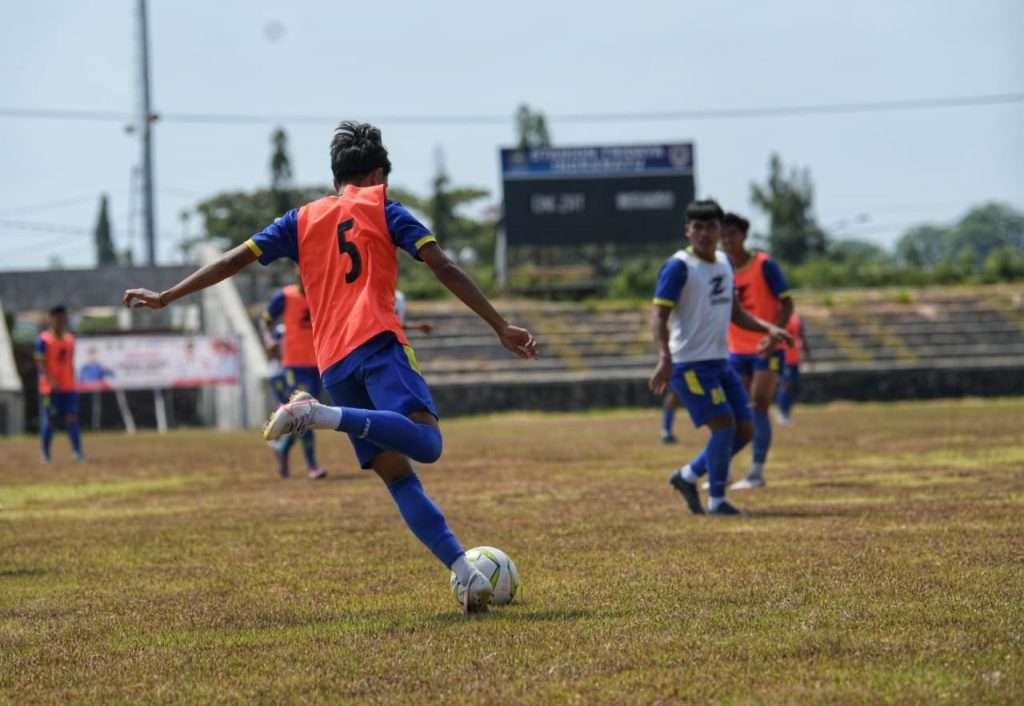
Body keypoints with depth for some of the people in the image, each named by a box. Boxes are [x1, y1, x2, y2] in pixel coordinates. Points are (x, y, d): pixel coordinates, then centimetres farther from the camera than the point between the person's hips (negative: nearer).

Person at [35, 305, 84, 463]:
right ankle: (45, 454, 10)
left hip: (69, 388, 5)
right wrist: (51, 380, -24)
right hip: (50, 388, -4)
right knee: (48, 421, 0)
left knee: (72, 418, -4)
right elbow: (40, 363, -12)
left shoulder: (70, 339, 12)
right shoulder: (43, 340, -7)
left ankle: (77, 452, -9)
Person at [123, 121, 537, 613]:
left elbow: (233, 261, 21)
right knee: (425, 442, -25)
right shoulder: (383, 209, 13)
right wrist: (500, 327, 2)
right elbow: (444, 269, 3)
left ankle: (465, 572, -6)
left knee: (397, 475, 5)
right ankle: (324, 416, -41)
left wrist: (166, 297, 29)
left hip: (333, 364, 5)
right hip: (377, 343, -5)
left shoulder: (302, 220, 23)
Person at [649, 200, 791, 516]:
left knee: (744, 430, 5)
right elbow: (659, 315, -18)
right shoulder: (679, 267, -11)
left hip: (721, 362, 8)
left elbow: (734, 312, 24)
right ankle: (716, 501, -5)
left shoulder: (724, 263, 13)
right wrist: (665, 358, -31)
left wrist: (768, 328, 9)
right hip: (691, 363, -8)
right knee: (724, 424, -17)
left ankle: (688, 476, 22)